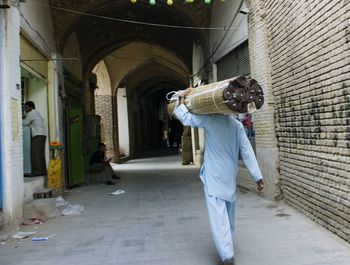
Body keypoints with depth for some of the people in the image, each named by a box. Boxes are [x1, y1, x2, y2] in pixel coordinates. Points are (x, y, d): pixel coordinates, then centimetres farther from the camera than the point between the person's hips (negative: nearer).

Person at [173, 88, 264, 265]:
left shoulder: (210, 119, -11)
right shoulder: (237, 124, 0)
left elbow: (185, 117, -8)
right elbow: (247, 151, -2)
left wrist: (181, 101, 9)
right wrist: (257, 176, -1)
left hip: (214, 177, -5)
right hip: (230, 175, 6)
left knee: (218, 214, -8)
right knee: (229, 210, 22)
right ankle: (227, 243, 43)